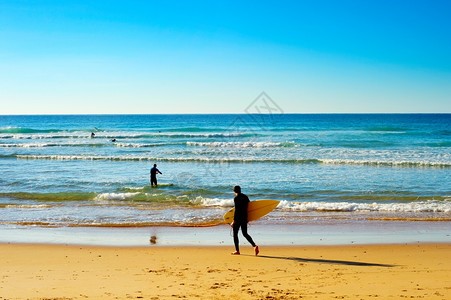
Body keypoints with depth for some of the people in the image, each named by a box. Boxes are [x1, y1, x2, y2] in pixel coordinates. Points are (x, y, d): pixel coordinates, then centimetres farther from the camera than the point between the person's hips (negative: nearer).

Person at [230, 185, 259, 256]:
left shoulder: (236, 198, -12)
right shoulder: (245, 197, 10)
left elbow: (236, 210, -18)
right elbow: (249, 207, 14)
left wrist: (234, 221, -16)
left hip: (238, 218, -7)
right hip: (245, 218, 7)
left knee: (235, 234, 6)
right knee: (245, 234, 13)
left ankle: (237, 250, 5)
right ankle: (254, 246, -5)